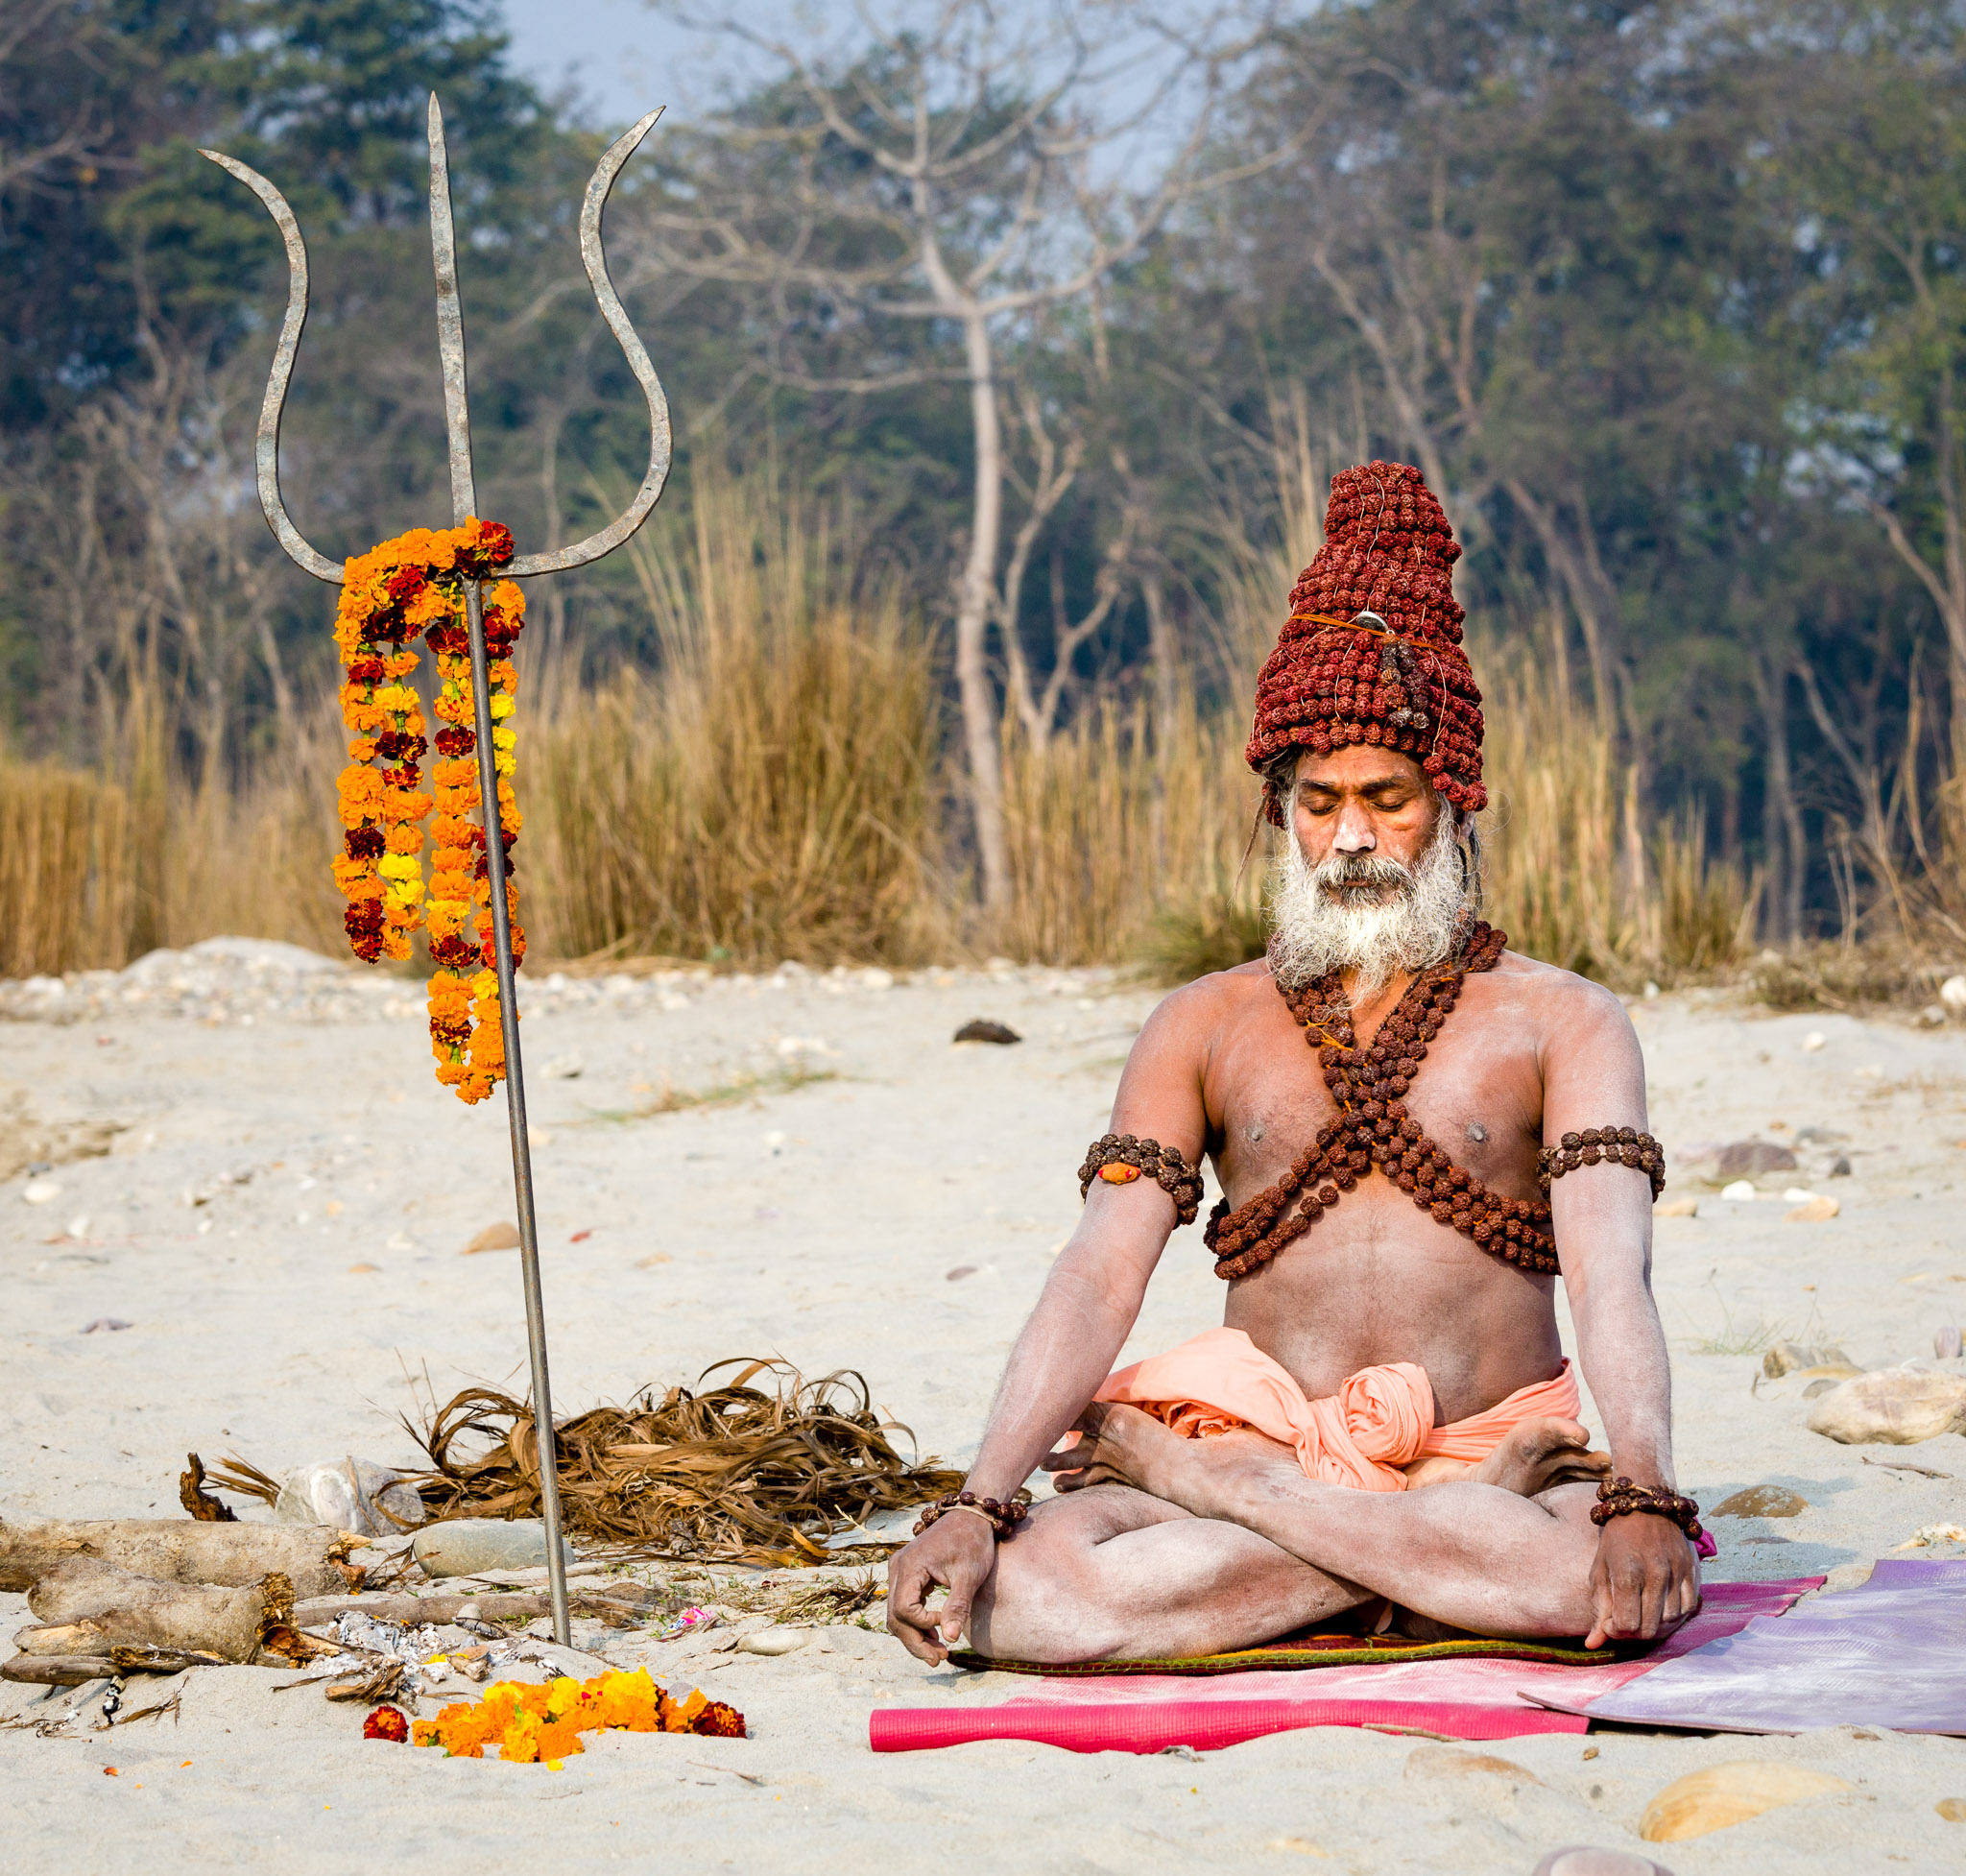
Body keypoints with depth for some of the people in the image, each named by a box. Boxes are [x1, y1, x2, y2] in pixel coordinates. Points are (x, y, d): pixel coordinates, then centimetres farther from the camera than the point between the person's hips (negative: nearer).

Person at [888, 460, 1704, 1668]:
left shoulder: (1560, 1023, 7)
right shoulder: (1204, 1029, 14)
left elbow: (1611, 1277, -9)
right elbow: (1100, 1279, 2)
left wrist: (1644, 1502, -29)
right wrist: (976, 1506, -15)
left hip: (1494, 1443, 0)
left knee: (1627, 1579, -38)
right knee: (1024, 1588, -31)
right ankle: (1462, 1544, -21)